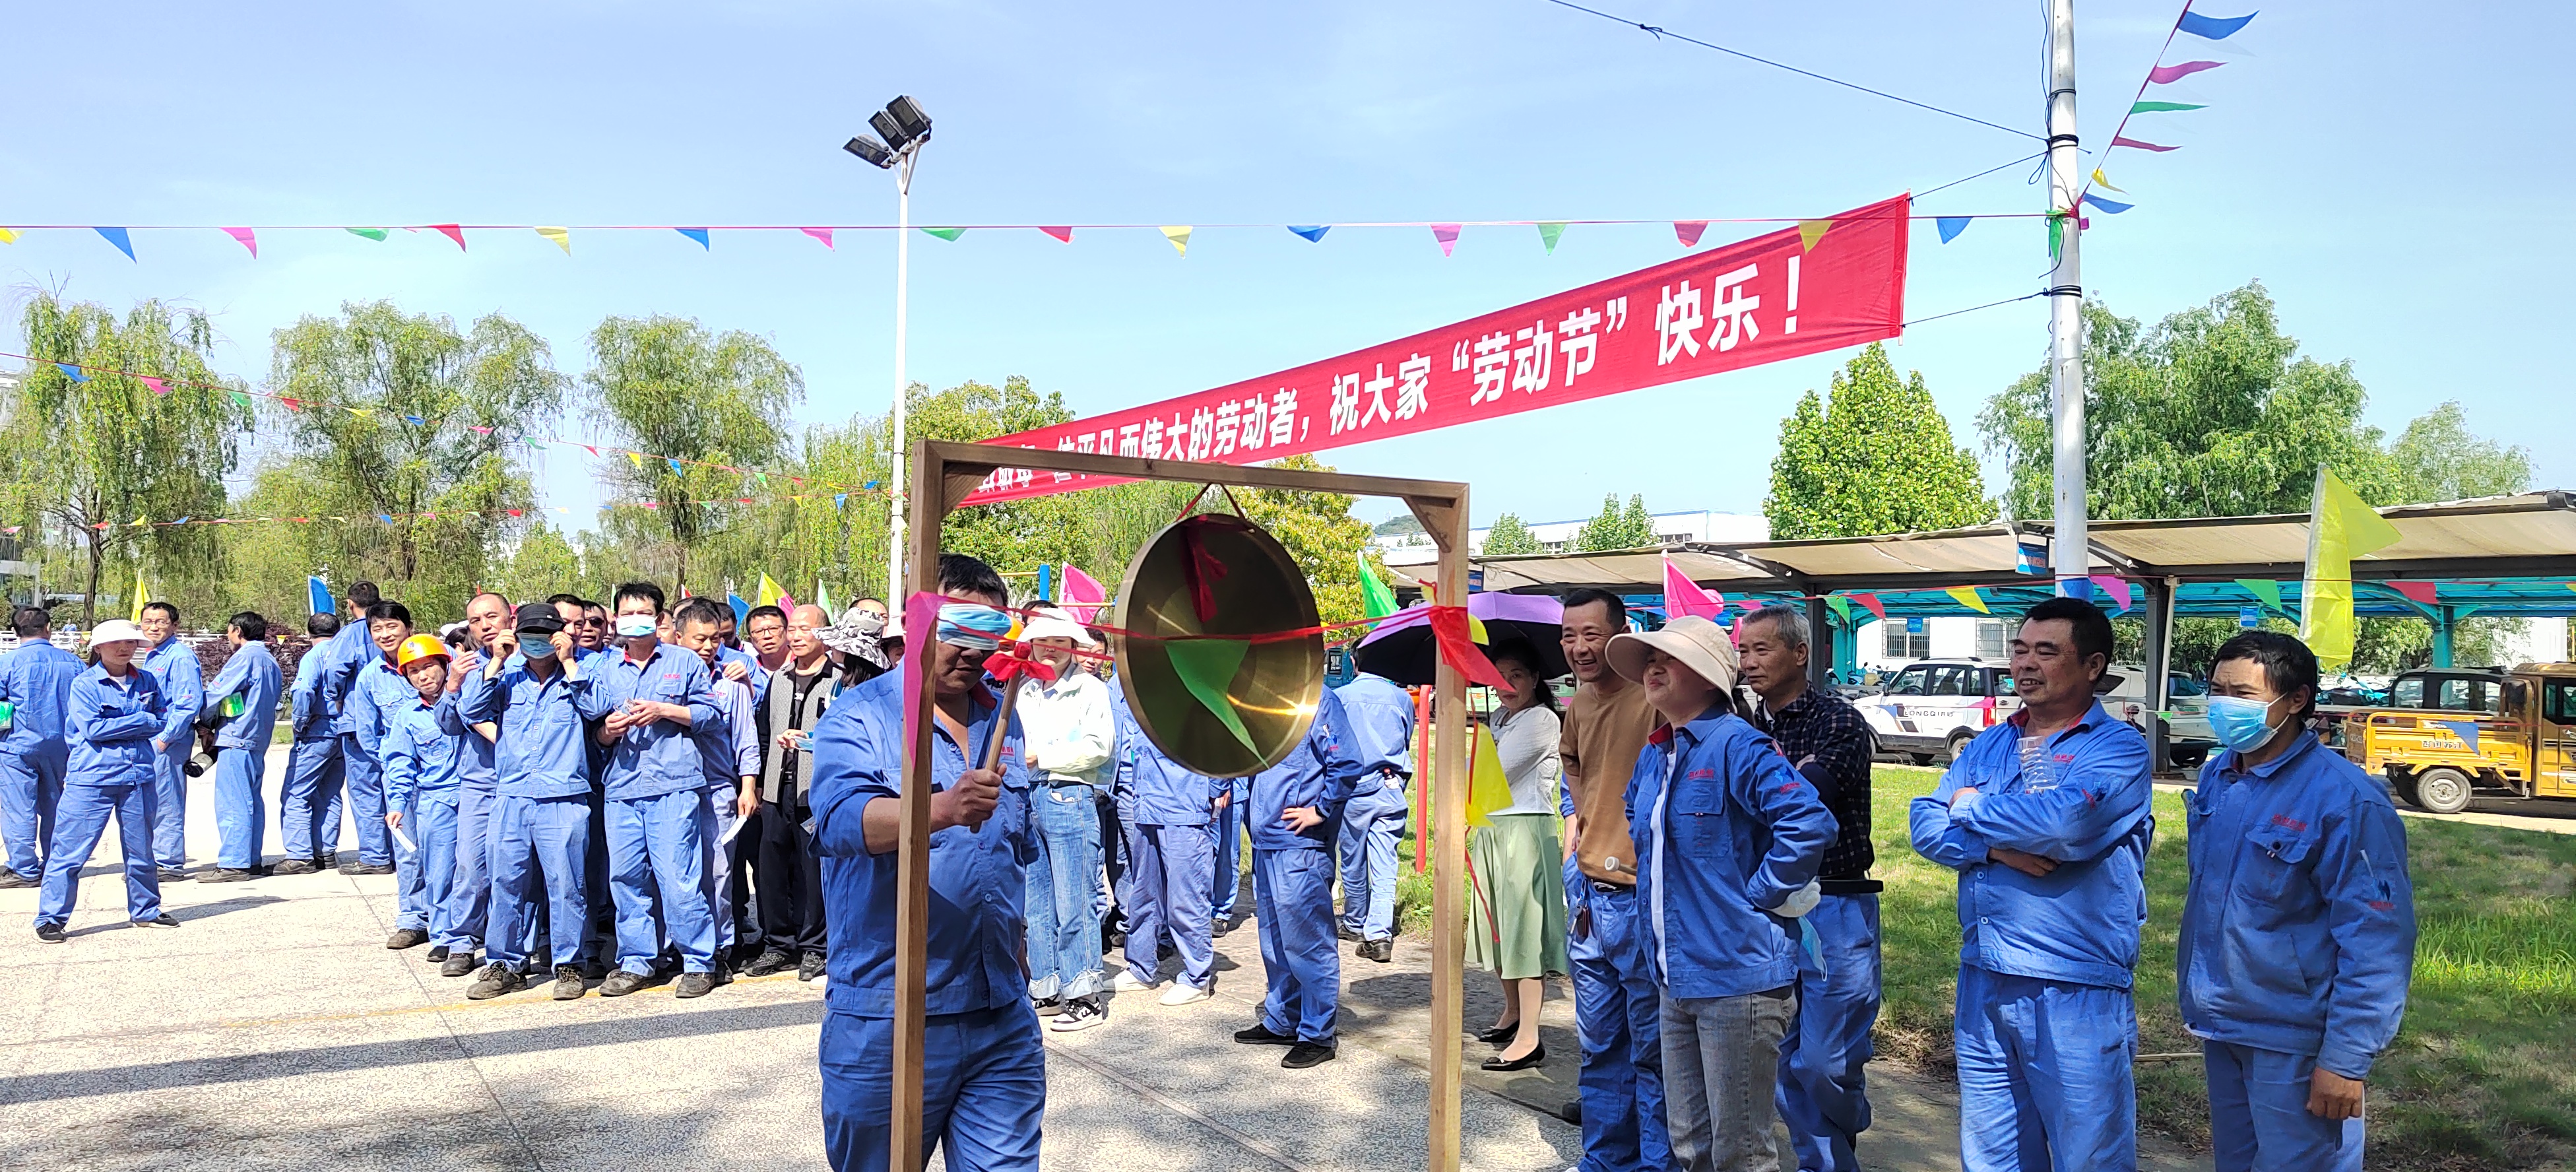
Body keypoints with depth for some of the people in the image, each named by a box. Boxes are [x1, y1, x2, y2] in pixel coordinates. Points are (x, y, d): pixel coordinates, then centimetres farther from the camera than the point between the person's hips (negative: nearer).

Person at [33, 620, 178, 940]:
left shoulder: (148, 682, 10)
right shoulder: (84, 684, -3)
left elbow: (163, 719, 12)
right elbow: (92, 728, -13)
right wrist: (142, 721, -9)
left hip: (138, 775, 4)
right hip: (92, 778, -4)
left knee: (141, 848, 12)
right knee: (70, 851, -2)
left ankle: (145, 910, 26)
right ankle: (51, 918, 6)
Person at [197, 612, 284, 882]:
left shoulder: (246, 656, -9)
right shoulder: (270, 661, 18)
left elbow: (218, 691, -9)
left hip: (236, 738, -9)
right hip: (258, 739, 9)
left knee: (231, 802, -8)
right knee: (251, 801, 12)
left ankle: (233, 864, -9)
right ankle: (252, 860, 15)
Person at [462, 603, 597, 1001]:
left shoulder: (575, 676, 7)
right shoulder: (508, 678, 13)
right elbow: (471, 712, 1)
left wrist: (567, 661, -8)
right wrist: (496, 662, -1)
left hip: (564, 799, -3)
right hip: (511, 796, 3)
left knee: (566, 883, 0)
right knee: (507, 882, 6)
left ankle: (570, 965, 10)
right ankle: (505, 964, 18)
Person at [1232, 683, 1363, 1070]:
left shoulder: (1319, 700, -14)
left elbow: (1346, 766, -22)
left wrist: (1320, 812, -15)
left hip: (1300, 845, -9)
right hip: (1267, 842, 9)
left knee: (1306, 940, -2)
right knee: (1274, 938, 18)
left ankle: (1317, 1036, 8)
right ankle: (1281, 1021, 31)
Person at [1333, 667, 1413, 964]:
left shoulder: (1339, 697, -2)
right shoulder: (1402, 698, 4)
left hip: (1354, 791, -1)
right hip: (1391, 791, 1)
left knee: (1353, 864, 14)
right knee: (1384, 867, 0)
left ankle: (1355, 925, 30)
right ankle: (1380, 934, -9)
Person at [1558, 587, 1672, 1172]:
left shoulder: (1652, 699, -16)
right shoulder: (1578, 703, 10)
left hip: (1641, 899, -7)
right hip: (1589, 898, 8)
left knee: (1651, 1050, 4)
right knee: (1598, 1045, 17)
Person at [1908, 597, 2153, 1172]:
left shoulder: (2118, 748, -7)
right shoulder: (1987, 747, 12)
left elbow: (2063, 823, -24)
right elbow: (1926, 826, 4)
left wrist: (1971, 808, -7)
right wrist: (1997, 847, -15)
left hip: (2076, 993, -6)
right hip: (1983, 980, 6)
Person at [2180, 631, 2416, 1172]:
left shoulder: (2345, 799, -19)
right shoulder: (2215, 776, 3)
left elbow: (2379, 940, -19)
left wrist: (2346, 1059, -20)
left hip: (2293, 1041, -7)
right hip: (2220, 1025, 7)